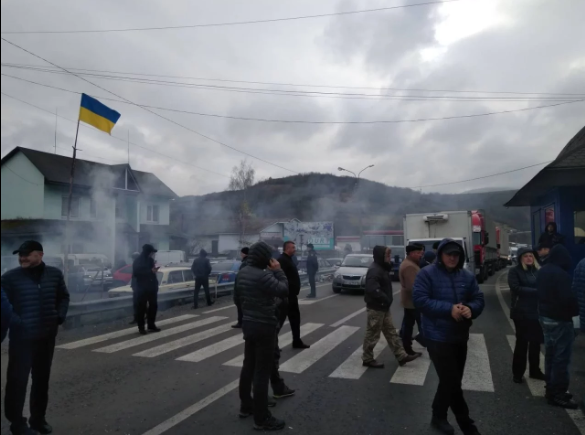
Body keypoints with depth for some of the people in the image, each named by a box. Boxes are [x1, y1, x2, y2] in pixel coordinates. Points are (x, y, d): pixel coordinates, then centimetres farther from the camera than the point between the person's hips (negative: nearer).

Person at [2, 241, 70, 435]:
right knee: (17, 380, 1)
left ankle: (38, 418, 31)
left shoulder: (55, 274, 1)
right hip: (21, 337, -3)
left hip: (47, 336, 4)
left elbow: (63, 297, 12)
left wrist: (60, 316, 0)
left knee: (42, 379, 15)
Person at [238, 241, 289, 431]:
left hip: (248, 323, 9)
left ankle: (246, 406, 34)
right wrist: (278, 271, -11)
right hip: (264, 326, -9)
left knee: (248, 366, 19)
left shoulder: (243, 272, 4)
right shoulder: (263, 275, -24)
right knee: (262, 372, 0)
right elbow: (284, 290, -22)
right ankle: (261, 419, 10)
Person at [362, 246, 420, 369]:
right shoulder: (374, 270, -22)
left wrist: (387, 300, 4)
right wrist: (386, 299, -25)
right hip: (376, 308, -10)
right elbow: (373, 289, -33)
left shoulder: (382, 268, 12)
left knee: (391, 332, 15)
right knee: (372, 334, 2)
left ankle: (401, 356, 24)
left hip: (383, 307, 10)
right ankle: (367, 359, 16)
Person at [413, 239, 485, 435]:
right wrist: (449, 309, -24)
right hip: (438, 337, -6)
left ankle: (438, 417, 36)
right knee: (452, 382, -3)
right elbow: (420, 299, -18)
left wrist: (470, 309, -18)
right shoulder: (427, 274, -11)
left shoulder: (467, 276, 6)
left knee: (450, 381, 17)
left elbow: (479, 299, 6)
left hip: (460, 336, 6)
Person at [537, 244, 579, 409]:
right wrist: (576, 310, -5)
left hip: (545, 316, 9)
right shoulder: (561, 274, -22)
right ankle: (557, 394, 5)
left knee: (550, 354, 17)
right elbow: (568, 298, -23)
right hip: (560, 319, -9)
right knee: (561, 357, -2)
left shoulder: (543, 271, 8)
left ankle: (551, 388, 26)